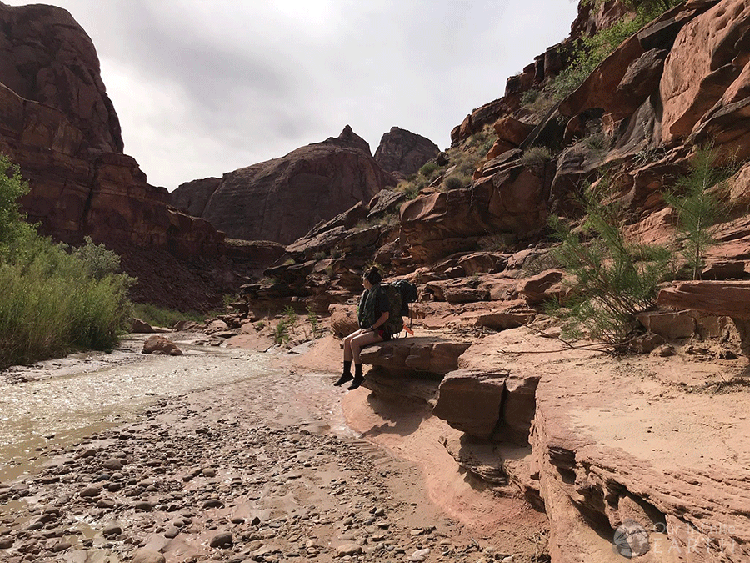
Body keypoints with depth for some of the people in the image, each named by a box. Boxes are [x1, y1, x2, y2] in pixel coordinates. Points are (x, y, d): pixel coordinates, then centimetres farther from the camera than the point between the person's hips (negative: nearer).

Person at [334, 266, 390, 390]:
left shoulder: (380, 294, -15)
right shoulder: (367, 293, 14)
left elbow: (385, 316, -17)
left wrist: (371, 328, -17)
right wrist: (364, 328, 8)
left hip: (380, 331, -9)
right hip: (368, 328, 9)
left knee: (355, 342, -24)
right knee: (347, 340, -7)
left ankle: (358, 376, -14)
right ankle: (346, 374, 0)